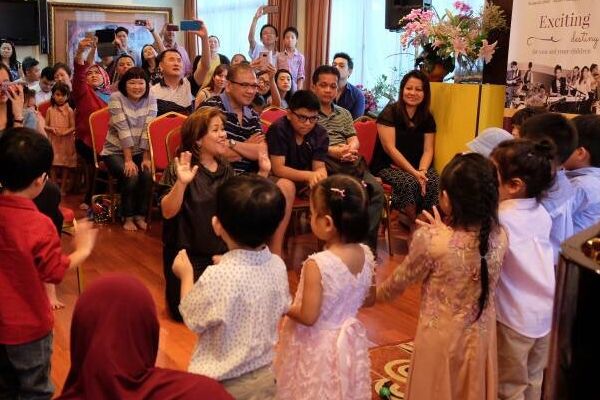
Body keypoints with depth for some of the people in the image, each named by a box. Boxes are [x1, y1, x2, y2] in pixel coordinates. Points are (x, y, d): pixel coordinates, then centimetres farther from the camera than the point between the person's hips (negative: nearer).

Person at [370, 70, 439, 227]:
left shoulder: (427, 118, 10)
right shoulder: (390, 112, -4)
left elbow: (428, 150, 4)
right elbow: (390, 148, -12)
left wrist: (421, 171, -18)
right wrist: (414, 172, -19)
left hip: (417, 167, 4)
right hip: (388, 166, -4)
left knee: (435, 181, -28)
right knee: (409, 182, -35)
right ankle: (412, 226, -17)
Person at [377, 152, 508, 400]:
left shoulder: (430, 240, -25)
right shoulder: (499, 236, -13)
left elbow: (400, 281, -7)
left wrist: (375, 294, 11)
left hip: (441, 340, -3)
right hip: (480, 337, 4)